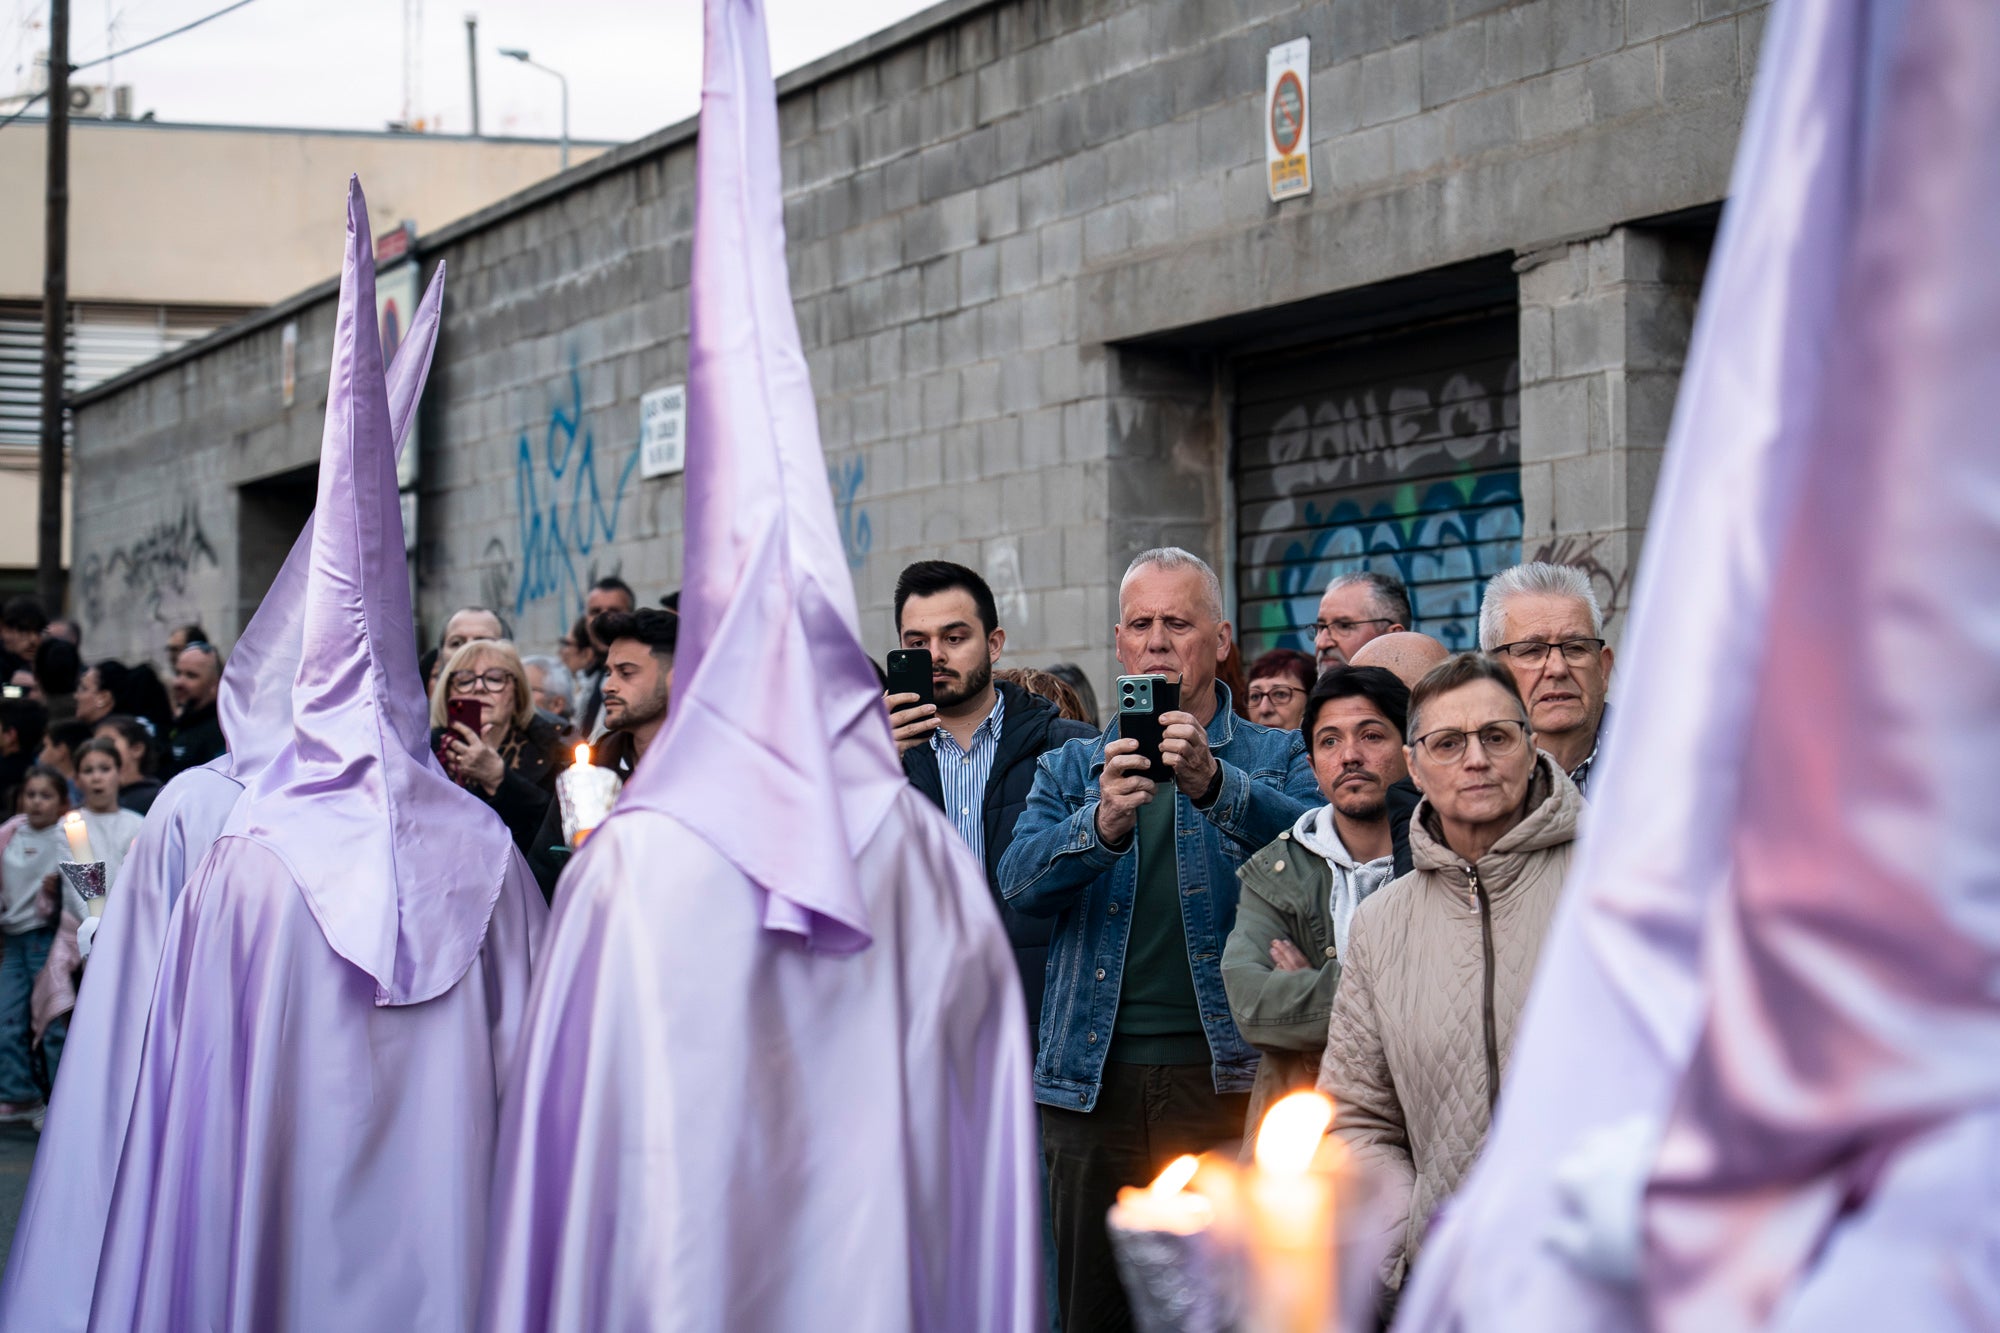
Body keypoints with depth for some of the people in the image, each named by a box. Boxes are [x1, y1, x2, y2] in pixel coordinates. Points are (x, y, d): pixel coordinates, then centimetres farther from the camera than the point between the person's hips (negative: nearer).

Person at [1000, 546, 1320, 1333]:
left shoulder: (1279, 759, 9)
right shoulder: (1072, 769, 16)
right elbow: (1019, 882, -2)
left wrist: (1213, 785, -31)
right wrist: (1101, 824, -23)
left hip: (1226, 1072, -3)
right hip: (1095, 1077, 3)